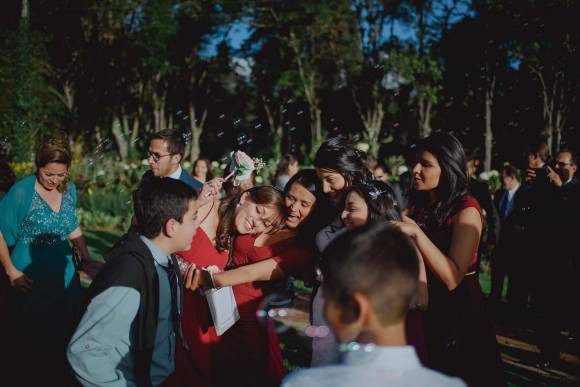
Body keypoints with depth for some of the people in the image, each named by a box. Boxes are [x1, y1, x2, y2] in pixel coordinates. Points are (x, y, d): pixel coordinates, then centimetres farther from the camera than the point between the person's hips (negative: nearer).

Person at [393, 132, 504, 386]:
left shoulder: (466, 209, -16)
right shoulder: (421, 207, 5)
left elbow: (452, 278, -26)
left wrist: (416, 232, -30)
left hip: (459, 318, -6)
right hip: (426, 314, 7)